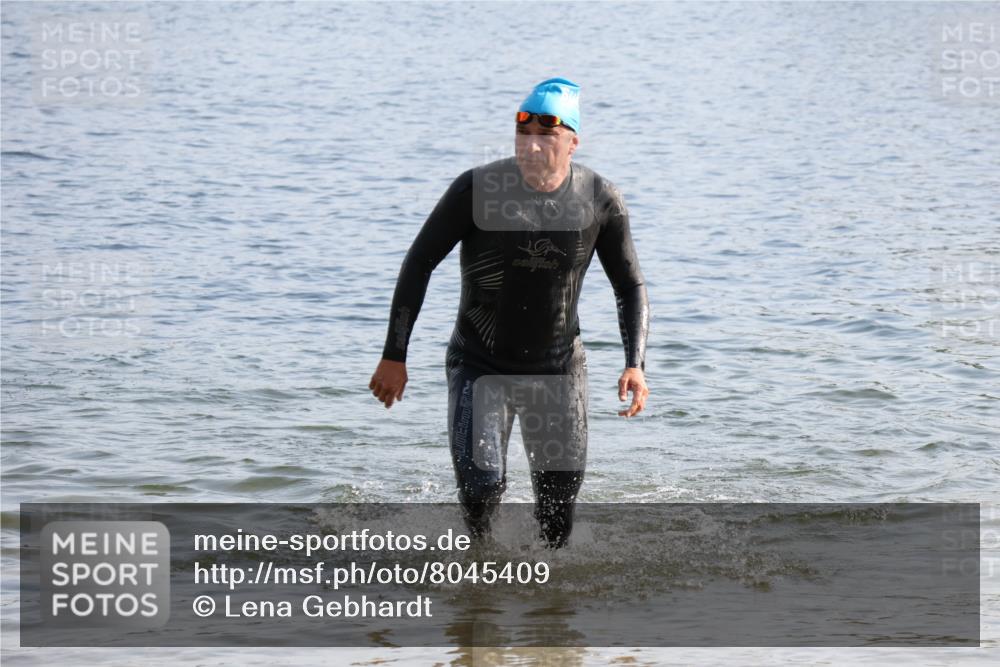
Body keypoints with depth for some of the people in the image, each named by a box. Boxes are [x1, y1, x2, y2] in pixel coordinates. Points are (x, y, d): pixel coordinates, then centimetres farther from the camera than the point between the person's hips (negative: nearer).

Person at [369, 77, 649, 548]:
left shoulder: (600, 200, -9)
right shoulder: (477, 189, -16)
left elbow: (631, 287, 2)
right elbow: (419, 263, -7)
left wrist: (635, 364, -13)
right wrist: (394, 356, -9)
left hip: (559, 370, 2)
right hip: (480, 367, -2)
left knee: (557, 522, 5)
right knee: (481, 488, -19)